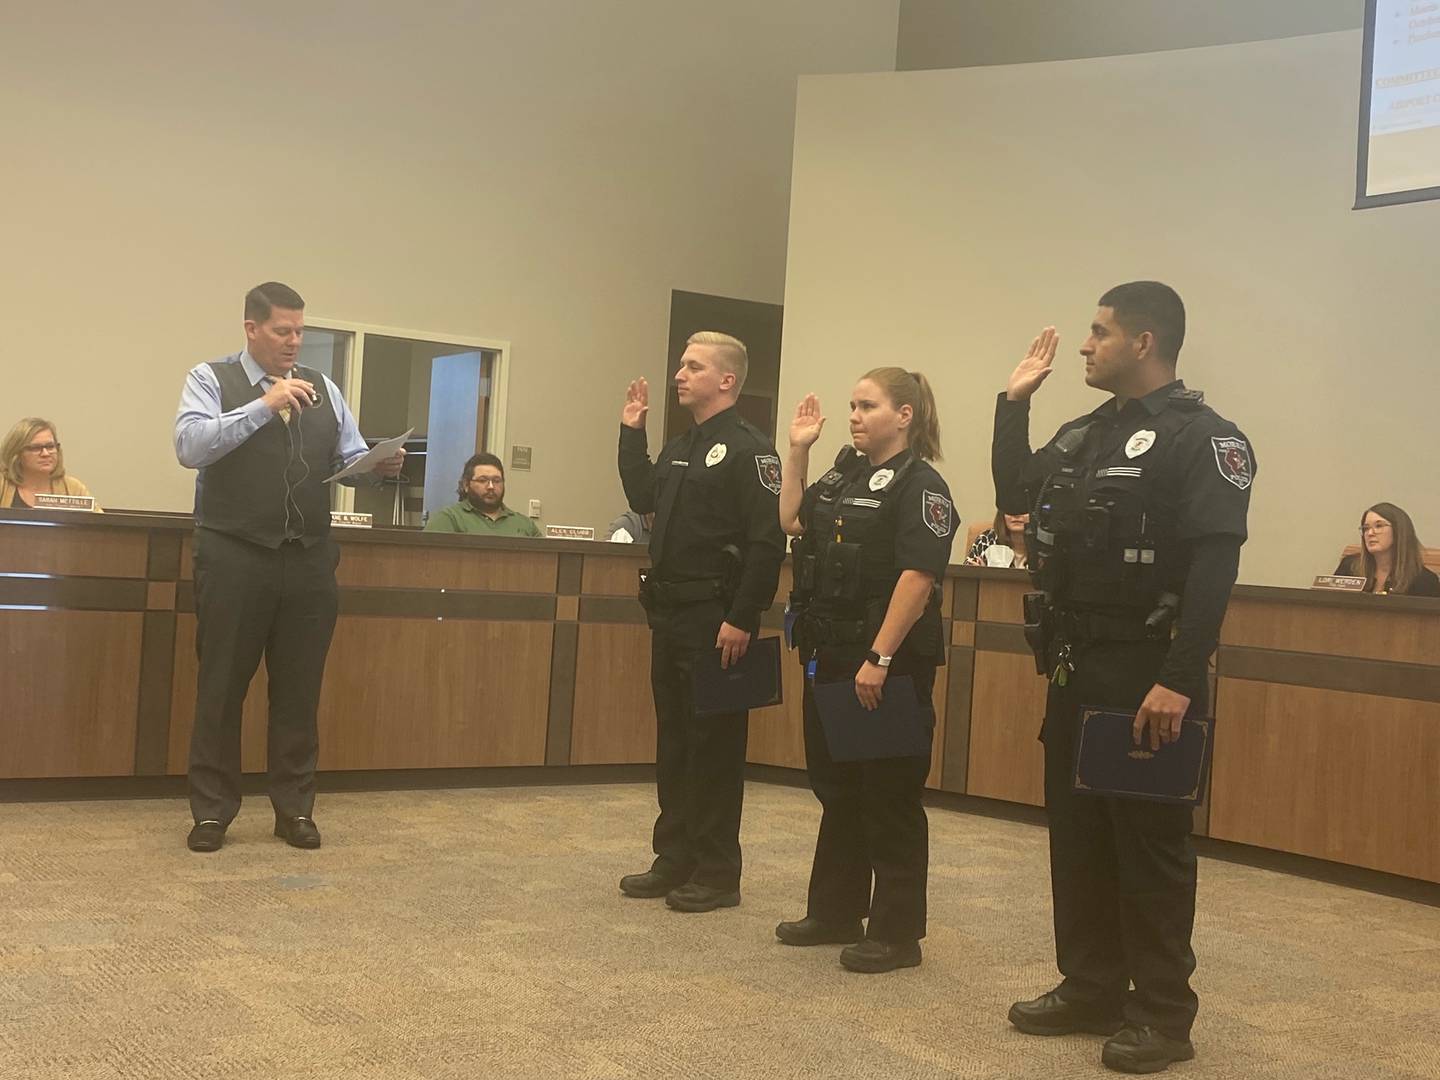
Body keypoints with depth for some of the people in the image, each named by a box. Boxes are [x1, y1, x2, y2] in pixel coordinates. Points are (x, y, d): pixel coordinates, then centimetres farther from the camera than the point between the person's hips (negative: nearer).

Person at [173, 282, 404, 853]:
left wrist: (381, 464, -10)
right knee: (222, 688, 4)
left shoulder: (323, 389, 13)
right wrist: (264, 406, -19)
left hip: (309, 559, 4)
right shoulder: (211, 380, 2)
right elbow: (190, 446, -14)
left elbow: (351, 460, 13)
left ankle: (294, 808, 20)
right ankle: (212, 811, 15)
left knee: (299, 690, 9)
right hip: (234, 556, -3)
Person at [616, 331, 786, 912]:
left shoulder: (748, 450, -12)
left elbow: (768, 542, -19)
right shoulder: (681, 446, 15)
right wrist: (632, 433, 18)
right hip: (671, 616, 9)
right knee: (673, 743, 14)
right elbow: (643, 498, 23)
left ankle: (717, 874, 9)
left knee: (714, 748, -1)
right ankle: (674, 860, 25)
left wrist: (742, 620, -21)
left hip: (715, 621, -9)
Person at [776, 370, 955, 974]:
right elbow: (792, 521, 19)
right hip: (831, 658, 9)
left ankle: (896, 933, 12)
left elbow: (918, 578, -20)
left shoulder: (919, 486, -12)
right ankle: (834, 913, 30)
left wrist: (879, 660, -24)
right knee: (836, 789, 17)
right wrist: (797, 452, 12)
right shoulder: (845, 474, 13)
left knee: (888, 799, 1)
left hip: (886, 664, -9)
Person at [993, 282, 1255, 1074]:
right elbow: (1016, 495, 24)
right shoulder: (1085, 434, 13)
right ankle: (1092, 990, 26)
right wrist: (1014, 401, 17)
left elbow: (1214, 567, -21)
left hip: (1145, 678, -8)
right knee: (1077, 836, 13)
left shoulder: (1202, 438, -12)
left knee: (1150, 845, 0)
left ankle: (1163, 1016, 11)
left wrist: (1179, 680, -28)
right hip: (1075, 672, 8)